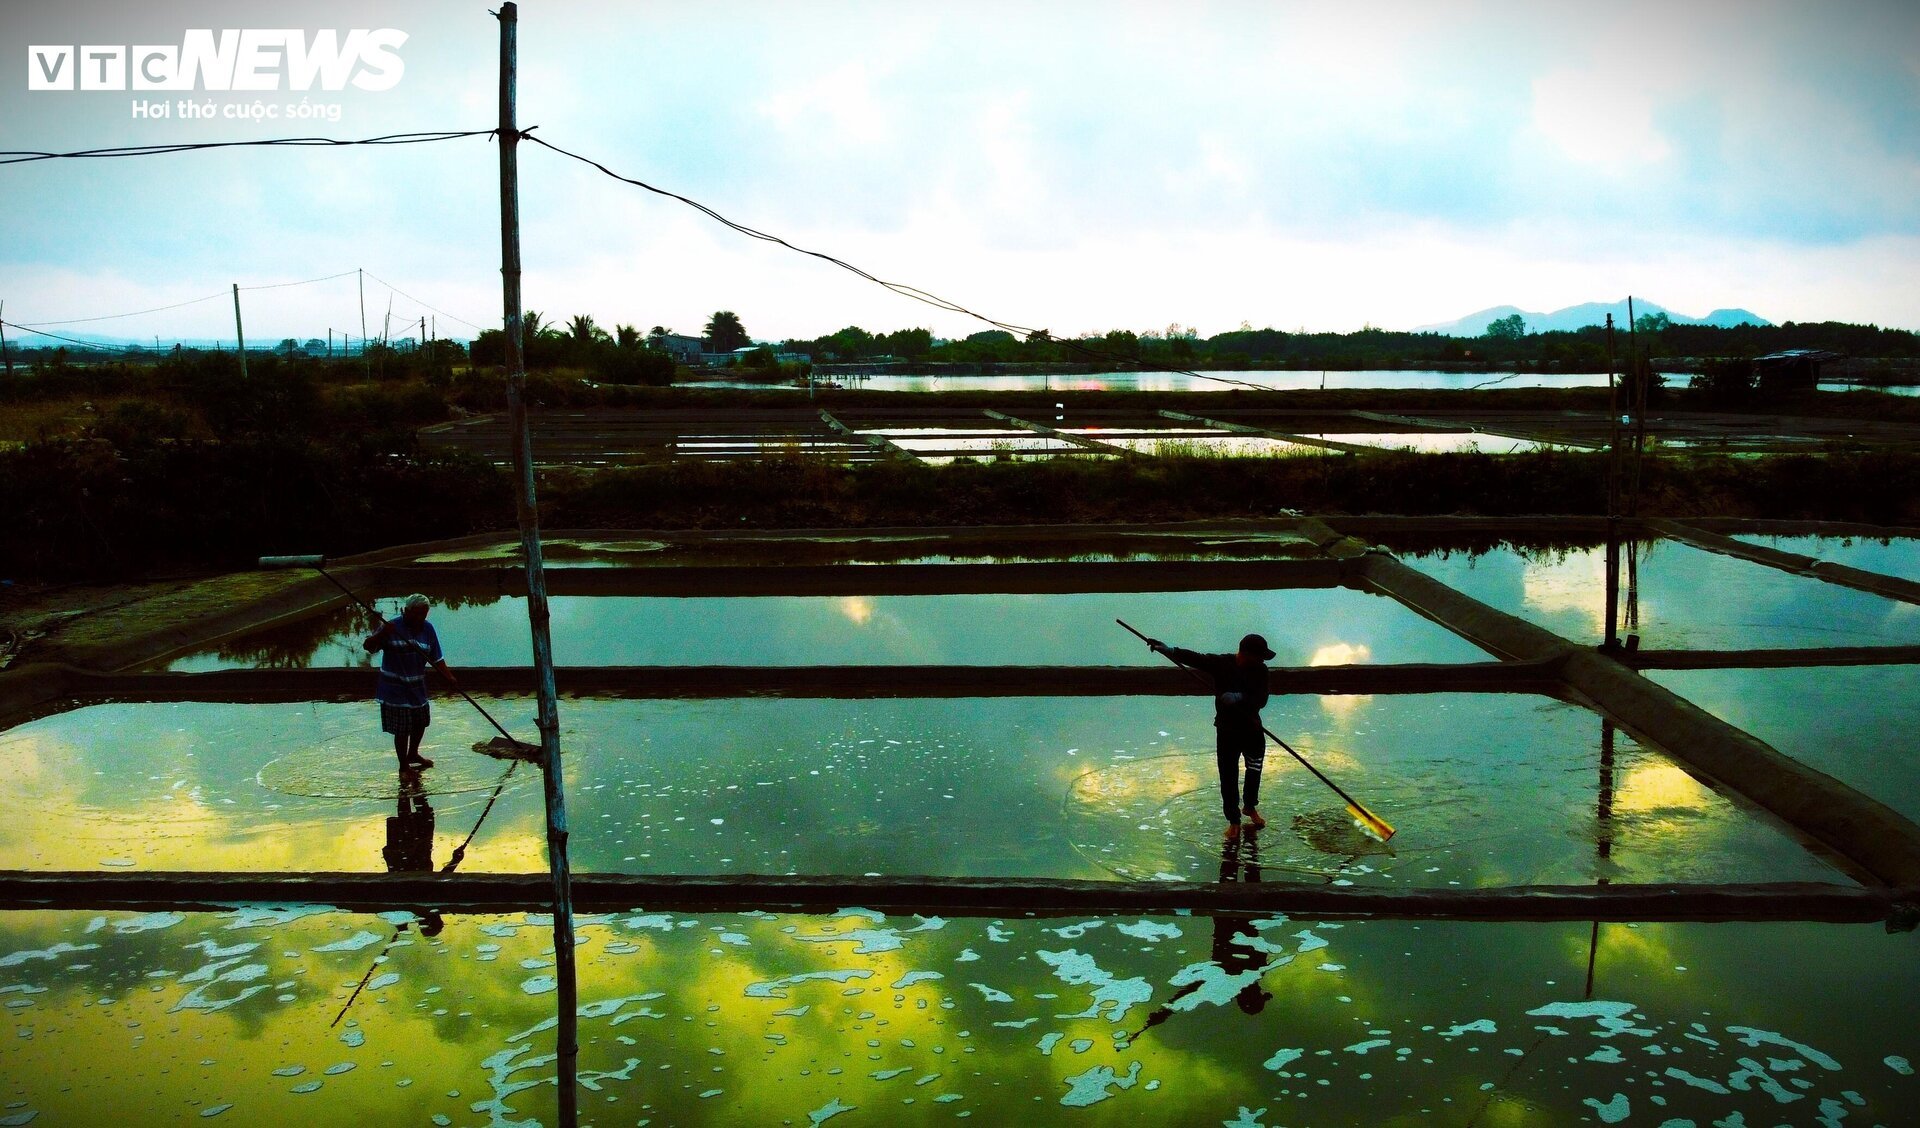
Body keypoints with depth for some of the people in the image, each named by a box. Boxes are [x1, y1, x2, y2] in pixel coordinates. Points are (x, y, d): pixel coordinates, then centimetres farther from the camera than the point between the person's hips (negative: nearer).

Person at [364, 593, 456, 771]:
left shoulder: (427, 629, -2)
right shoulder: (392, 626, -15)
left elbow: (436, 658, 2)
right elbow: (368, 646, -18)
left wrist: (449, 677, -7)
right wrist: (382, 634, -36)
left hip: (417, 687, 6)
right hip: (396, 688, -6)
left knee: (421, 721, 21)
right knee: (402, 728, -1)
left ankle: (413, 754, 45)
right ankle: (404, 765, 17)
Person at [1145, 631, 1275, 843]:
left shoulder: (1260, 670, -9)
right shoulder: (1221, 663, -15)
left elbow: (1262, 699, -18)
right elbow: (1194, 658, -26)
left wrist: (1239, 697, -35)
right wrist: (1170, 651, -41)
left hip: (1252, 729, 3)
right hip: (1226, 730, -3)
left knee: (1254, 770, 19)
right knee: (1228, 776, 0)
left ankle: (1250, 806, 45)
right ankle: (1233, 821, 14)